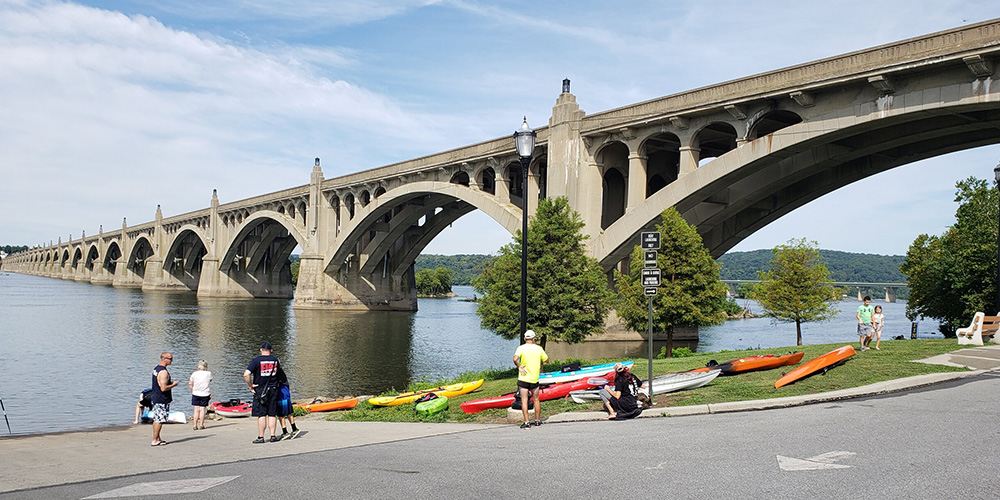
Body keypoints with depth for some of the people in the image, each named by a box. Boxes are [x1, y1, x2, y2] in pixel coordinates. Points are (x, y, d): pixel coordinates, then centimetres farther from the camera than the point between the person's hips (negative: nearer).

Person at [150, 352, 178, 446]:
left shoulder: (156, 368, 11)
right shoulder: (163, 372, -22)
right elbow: (163, 388, -27)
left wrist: (170, 382, 15)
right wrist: (173, 385, -12)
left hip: (156, 397, 10)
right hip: (162, 399, -10)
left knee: (156, 419, 16)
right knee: (159, 420, -3)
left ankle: (157, 438, 25)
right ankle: (155, 440, 1)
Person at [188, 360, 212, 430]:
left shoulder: (194, 373, -3)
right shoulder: (208, 373, -4)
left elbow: (190, 384, 1)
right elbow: (210, 382, 8)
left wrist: (192, 392, 12)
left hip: (196, 394, 1)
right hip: (205, 394, -1)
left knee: (196, 410, 6)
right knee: (202, 409, 5)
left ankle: (195, 425, 5)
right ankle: (201, 425, 8)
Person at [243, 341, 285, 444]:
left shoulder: (256, 360, -8)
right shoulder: (275, 360, 4)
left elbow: (246, 374, -18)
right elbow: (280, 374, 13)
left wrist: (250, 385, -7)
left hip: (260, 390, -3)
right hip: (273, 389, 3)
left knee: (261, 415, 0)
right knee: (272, 414, 9)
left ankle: (260, 437, 3)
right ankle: (273, 436, 9)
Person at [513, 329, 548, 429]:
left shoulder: (521, 348, -8)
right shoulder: (539, 348, 2)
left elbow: (515, 359, -24)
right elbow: (547, 359, 12)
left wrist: (519, 367, -10)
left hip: (523, 378, -3)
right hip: (535, 378, 3)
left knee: (524, 400, -1)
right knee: (536, 399, 17)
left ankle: (526, 423, -5)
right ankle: (537, 420, 25)